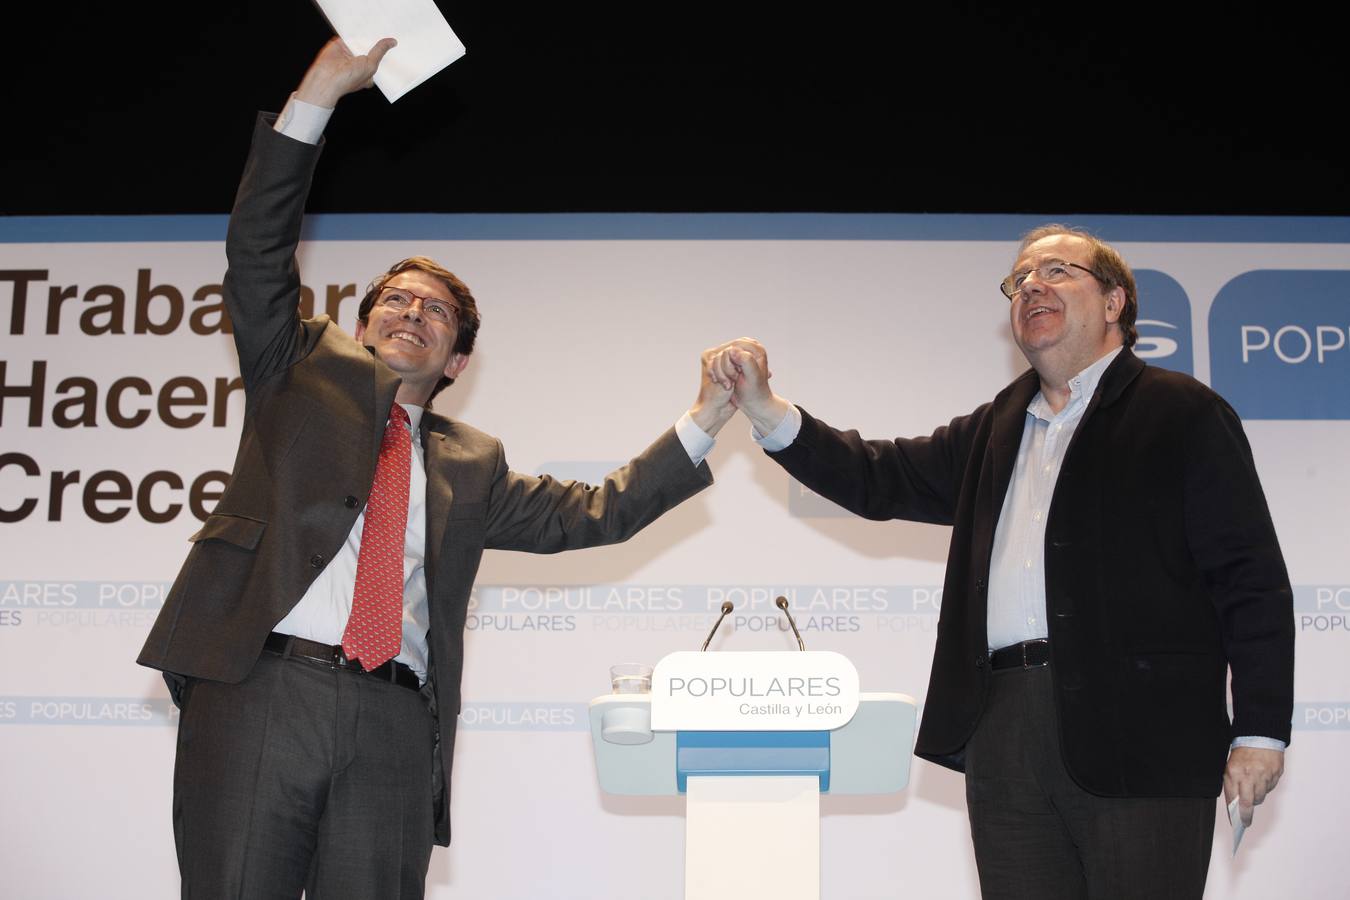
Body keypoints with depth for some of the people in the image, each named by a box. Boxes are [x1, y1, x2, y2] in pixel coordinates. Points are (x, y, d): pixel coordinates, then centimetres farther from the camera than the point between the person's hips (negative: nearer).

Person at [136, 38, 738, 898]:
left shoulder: (469, 464, 23)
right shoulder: (306, 372, 19)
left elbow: (588, 513, 21)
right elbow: (258, 250, 8)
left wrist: (702, 422, 17)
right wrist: (319, 93, 0)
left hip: (396, 726, 2)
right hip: (263, 689, -2)